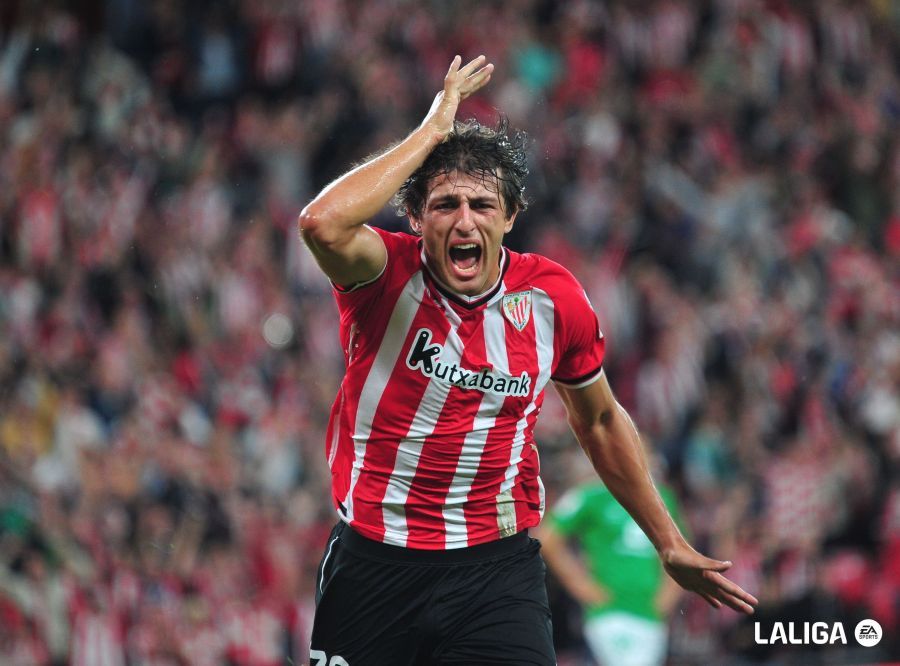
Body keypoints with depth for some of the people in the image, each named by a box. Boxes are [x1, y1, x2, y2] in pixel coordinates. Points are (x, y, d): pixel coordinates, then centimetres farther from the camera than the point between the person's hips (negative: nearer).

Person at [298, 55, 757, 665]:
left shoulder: (553, 296, -2)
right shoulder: (389, 276, -10)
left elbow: (600, 420, 15)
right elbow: (323, 224, -35)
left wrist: (670, 545, 19)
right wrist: (433, 132, -25)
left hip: (497, 568, 1)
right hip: (373, 563, -1)